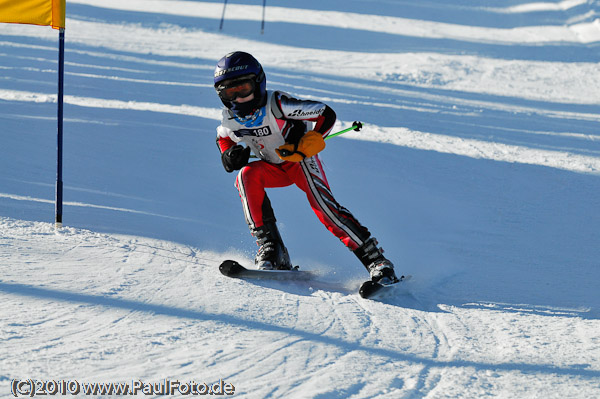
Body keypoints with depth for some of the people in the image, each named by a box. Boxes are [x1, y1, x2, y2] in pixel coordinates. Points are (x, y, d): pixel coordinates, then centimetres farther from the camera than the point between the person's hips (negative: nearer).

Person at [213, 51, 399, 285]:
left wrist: (303, 147, -33)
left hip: (301, 160, -5)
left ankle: (374, 258, -26)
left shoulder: (276, 105, -28)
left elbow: (326, 115, -24)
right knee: (247, 175, -25)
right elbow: (223, 138, 13)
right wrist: (230, 156, -10)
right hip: (274, 168, 5)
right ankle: (269, 246, -24)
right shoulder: (230, 118, -11)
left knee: (321, 201, -27)